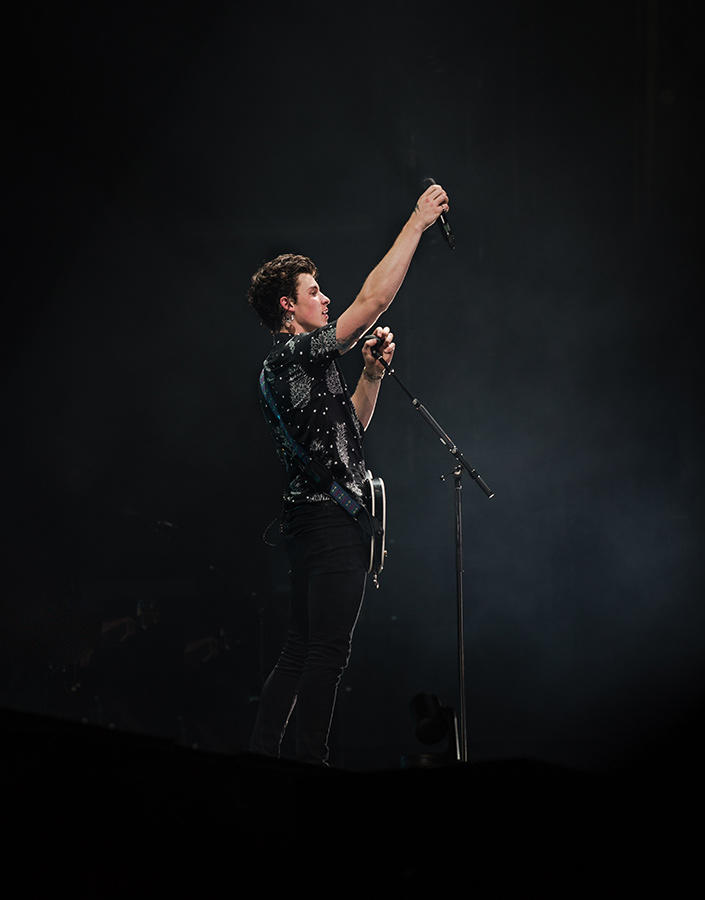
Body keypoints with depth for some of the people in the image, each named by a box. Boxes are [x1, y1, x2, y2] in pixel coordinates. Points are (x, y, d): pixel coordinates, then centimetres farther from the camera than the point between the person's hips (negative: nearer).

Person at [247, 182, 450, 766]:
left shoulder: (284, 366, 21)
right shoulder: (298, 352, -10)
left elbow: (349, 425, 29)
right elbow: (374, 298, -15)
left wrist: (372, 373, 15)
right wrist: (417, 223, -10)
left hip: (311, 516, 10)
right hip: (331, 517, -10)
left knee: (302, 648, 10)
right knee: (328, 650, -9)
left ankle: (262, 755, 10)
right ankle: (311, 762, -9)